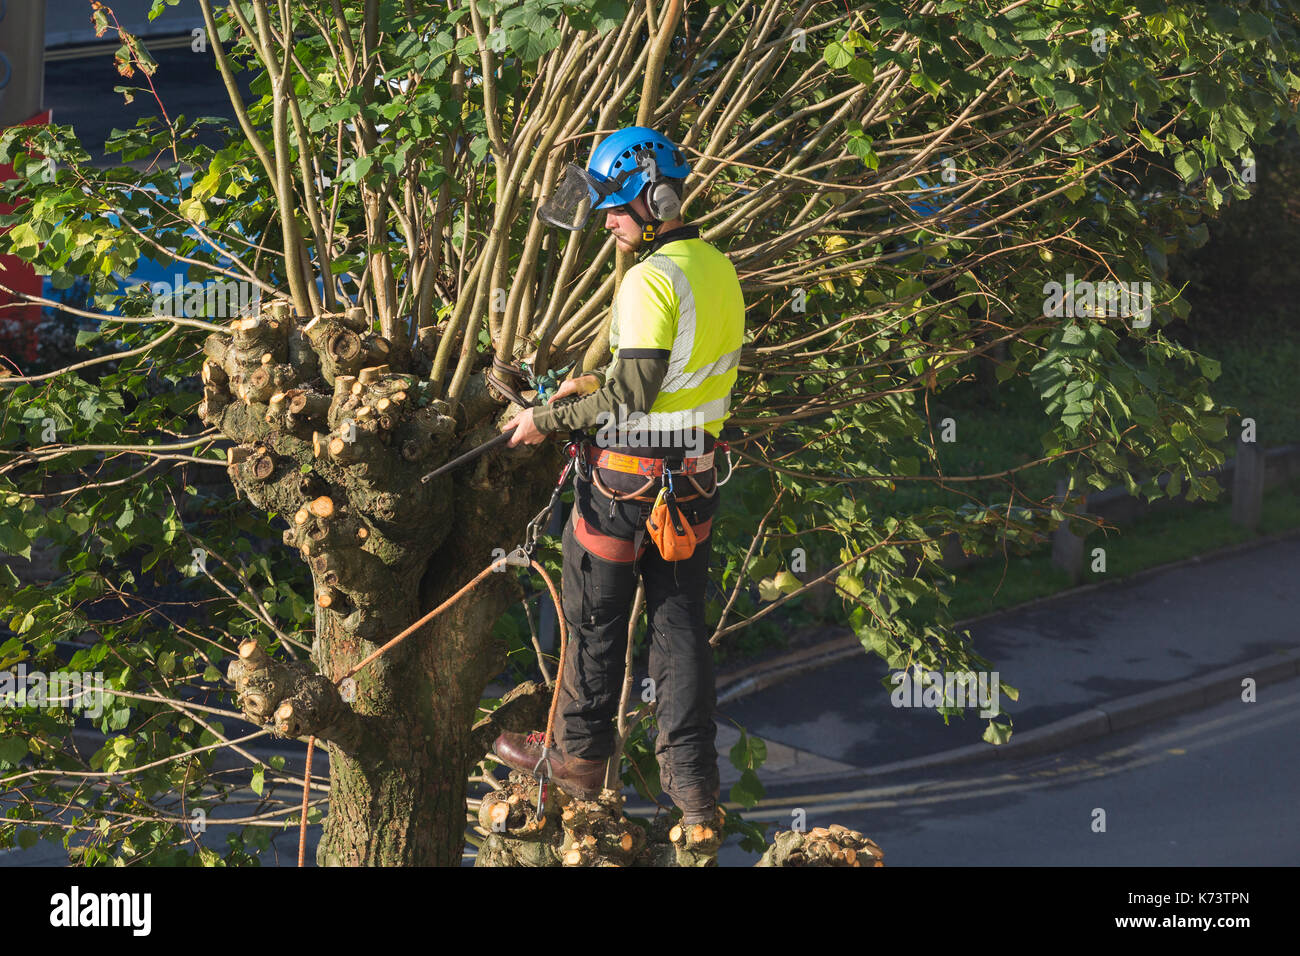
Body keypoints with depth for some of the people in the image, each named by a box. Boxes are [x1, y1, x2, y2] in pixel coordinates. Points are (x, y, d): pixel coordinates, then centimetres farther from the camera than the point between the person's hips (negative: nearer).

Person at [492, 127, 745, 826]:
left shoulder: (651, 278, -21)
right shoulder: (717, 267, 6)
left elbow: (633, 395, -24)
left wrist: (548, 419, -13)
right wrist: (597, 382, 16)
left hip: (627, 477, -8)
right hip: (695, 472, 8)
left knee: (595, 621, 10)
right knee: (680, 622, 13)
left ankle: (580, 759, 25)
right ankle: (693, 780, 13)